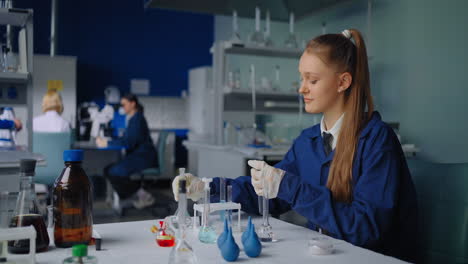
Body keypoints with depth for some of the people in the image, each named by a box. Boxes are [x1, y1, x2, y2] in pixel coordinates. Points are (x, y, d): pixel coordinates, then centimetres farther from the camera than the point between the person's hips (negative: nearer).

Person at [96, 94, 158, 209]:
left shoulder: (137, 119, -13)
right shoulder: (133, 118, 17)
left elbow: (129, 142, -21)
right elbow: (126, 139, 17)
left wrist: (107, 143, -17)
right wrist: (106, 141, 6)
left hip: (144, 158, -10)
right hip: (138, 156, 10)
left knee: (114, 171, -21)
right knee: (109, 168, -1)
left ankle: (144, 196, -9)